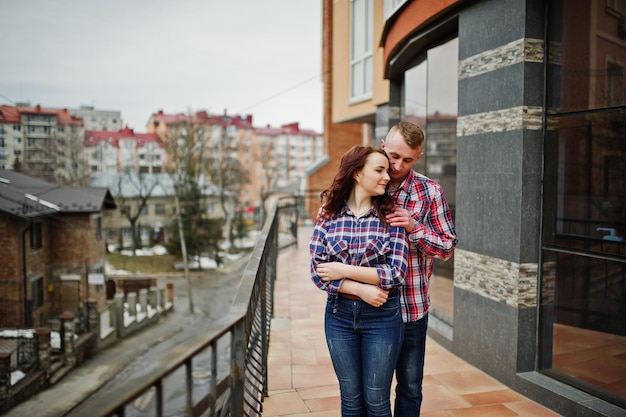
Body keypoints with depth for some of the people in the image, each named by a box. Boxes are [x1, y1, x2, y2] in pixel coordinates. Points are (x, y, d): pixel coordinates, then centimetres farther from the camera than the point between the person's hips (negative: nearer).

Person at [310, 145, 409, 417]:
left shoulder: (390, 217, -6)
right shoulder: (328, 216, -3)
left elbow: (396, 272, -14)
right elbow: (317, 271, -8)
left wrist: (343, 271, -16)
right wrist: (360, 289, -18)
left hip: (382, 317, -1)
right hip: (340, 315, 2)